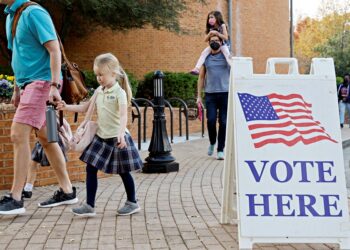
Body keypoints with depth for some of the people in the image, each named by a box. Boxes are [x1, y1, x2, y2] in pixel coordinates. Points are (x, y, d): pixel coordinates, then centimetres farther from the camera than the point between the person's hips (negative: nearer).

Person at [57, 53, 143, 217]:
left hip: (117, 138, -7)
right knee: (90, 168, -1)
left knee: (124, 172, 5)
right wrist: (67, 107, 4)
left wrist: (121, 133, -39)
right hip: (101, 136, 7)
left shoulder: (119, 92, -13)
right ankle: (89, 206, 3)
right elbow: (84, 108, 16)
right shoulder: (99, 91, 9)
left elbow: (123, 115, -25)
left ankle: (132, 203, 22)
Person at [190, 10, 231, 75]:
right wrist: (210, 34, -19)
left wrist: (217, 33, -25)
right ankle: (197, 68, -25)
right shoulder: (210, 29, 0)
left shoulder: (222, 26, -10)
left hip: (223, 44, -3)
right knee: (204, 53, -19)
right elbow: (206, 40, 0)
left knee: (227, 54, -31)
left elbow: (226, 38, -16)